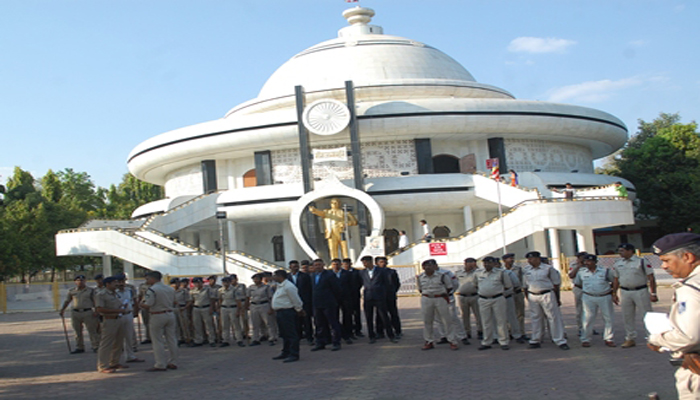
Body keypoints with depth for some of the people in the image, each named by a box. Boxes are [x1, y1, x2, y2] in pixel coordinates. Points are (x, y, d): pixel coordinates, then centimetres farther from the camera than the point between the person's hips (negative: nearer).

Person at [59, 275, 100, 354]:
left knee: (92, 330, -4)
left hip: (88, 312, -3)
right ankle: (79, 348, 16)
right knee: (77, 332, 8)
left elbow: (95, 301, 0)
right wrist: (62, 310, 10)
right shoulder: (72, 291, 9)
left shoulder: (90, 290, 2)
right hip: (75, 313, 3)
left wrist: (96, 311, -11)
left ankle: (96, 347, 0)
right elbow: (67, 301, 17)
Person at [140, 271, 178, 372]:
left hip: (158, 316, -7)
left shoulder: (151, 290, -14)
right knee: (171, 340, 11)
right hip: (170, 314, 7)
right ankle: (173, 363, 18)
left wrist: (142, 304, 2)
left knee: (158, 341, 1)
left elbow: (148, 305, -18)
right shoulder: (170, 289, 8)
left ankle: (160, 365, 2)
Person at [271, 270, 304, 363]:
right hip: (280, 313, 11)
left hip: (287, 312, -11)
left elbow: (296, 300, -16)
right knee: (284, 334, 18)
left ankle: (294, 355, -4)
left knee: (291, 334, -6)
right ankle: (285, 353, 29)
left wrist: (299, 310, -5)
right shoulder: (280, 286, 15)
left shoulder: (288, 287, -18)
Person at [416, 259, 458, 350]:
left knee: (447, 320, -1)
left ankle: (452, 341, 7)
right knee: (427, 321, 6)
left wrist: (442, 294, 6)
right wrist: (427, 294, 11)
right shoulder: (420, 277, 1)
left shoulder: (442, 275, -6)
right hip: (426, 299, 2)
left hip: (440, 299, -2)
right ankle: (429, 342, 18)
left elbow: (449, 287, 5)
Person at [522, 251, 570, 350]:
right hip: (532, 296, 4)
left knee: (554, 318, -3)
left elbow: (556, 284, 3)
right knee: (535, 319, 10)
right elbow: (525, 286, 14)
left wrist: (557, 298, 4)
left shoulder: (548, 268, -3)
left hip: (547, 295, -3)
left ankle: (560, 341, 2)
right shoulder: (526, 270, 7)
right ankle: (535, 341, 19)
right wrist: (527, 298, 11)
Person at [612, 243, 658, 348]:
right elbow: (616, 280, 15)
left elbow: (651, 278, -7)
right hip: (625, 292, 5)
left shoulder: (642, 262, -7)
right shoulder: (617, 264, 8)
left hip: (640, 291, -5)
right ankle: (630, 339, 19)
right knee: (627, 317, 9)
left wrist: (653, 294, -10)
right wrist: (614, 294, 13)